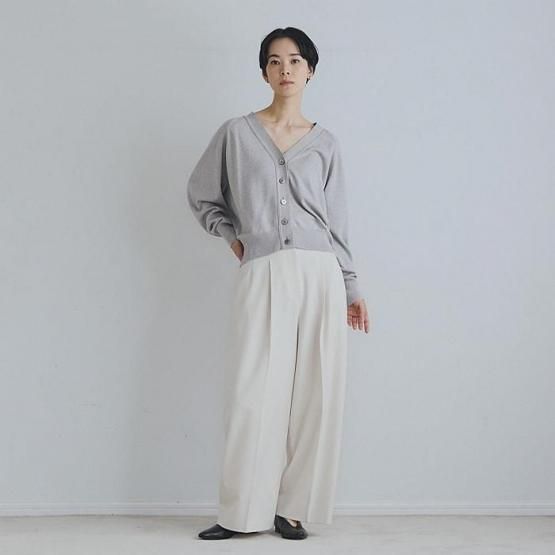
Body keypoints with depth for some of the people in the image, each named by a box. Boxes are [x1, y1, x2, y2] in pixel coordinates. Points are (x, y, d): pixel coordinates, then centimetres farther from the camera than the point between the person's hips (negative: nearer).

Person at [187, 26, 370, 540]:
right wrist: (232, 236, 11)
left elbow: (336, 221, 13)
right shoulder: (236, 133, 7)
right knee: (255, 392, -5)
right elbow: (200, 194, 19)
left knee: (313, 394, 0)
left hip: (319, 274, 2)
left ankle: (292, 507, 10)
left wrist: (352, 289, 11)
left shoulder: (325, 143, 11)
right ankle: (241, 512, 6)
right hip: (262, 276, -1)